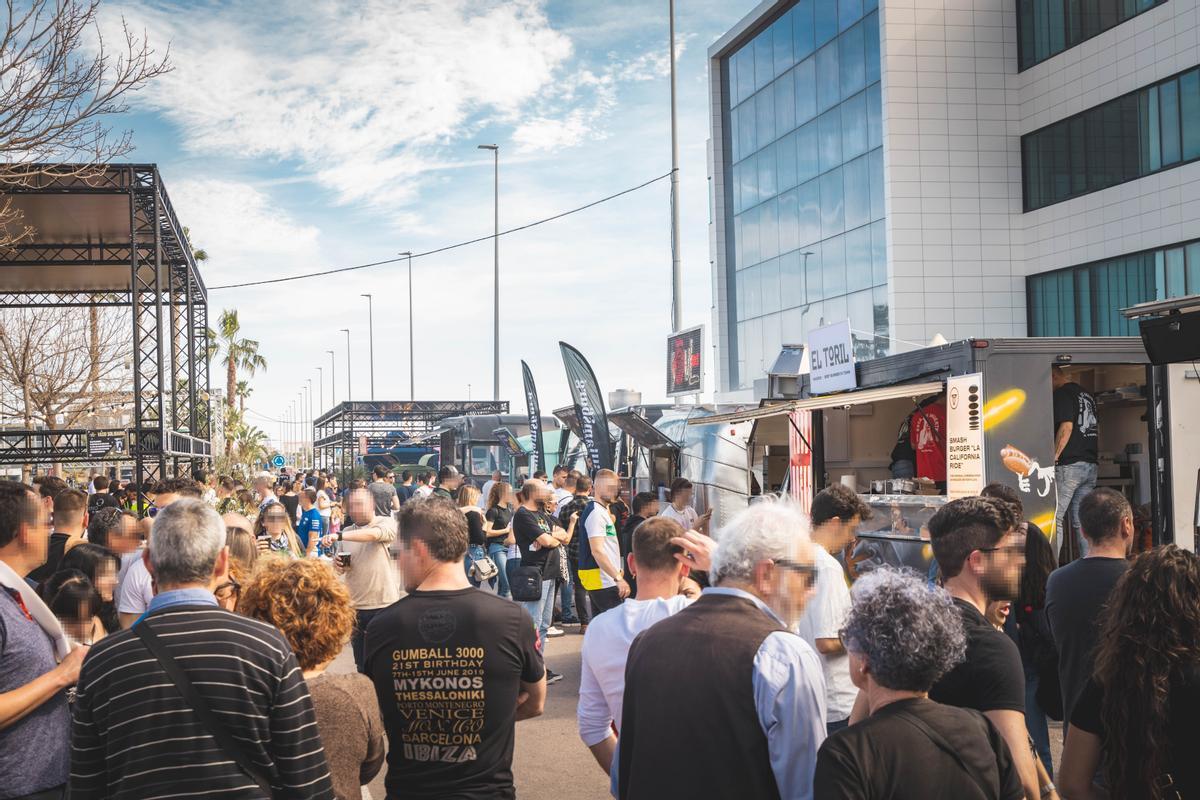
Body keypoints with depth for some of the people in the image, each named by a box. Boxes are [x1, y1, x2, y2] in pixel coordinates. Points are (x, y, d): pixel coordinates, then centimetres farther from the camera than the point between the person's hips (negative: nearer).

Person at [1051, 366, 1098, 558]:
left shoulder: (1062, 394, -8)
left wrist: (1053, 459, -15)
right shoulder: (1087, 395, 19)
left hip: (1069, 464, -9)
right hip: (1091, 465, 9)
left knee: (1055, 519, -7)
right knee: (1082, 521, 9)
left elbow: (1066, 427, -17)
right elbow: (1096, 430, 24)